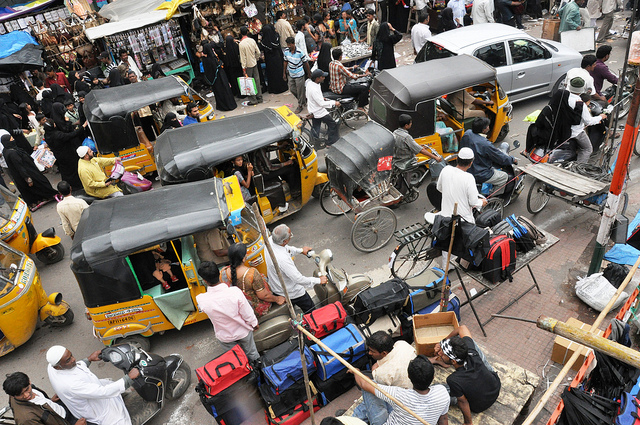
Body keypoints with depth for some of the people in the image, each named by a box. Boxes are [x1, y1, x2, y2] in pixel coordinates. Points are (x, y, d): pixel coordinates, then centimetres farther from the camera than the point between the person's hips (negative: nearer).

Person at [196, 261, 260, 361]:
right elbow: (248, 314, -20)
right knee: (252, 354, 30)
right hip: (243, 332, 0)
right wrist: (254, 324, 1)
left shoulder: (201, 300, -31)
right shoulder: (235, 292, -34)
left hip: (224, 337, 0)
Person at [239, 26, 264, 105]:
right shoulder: (252, 40, -3)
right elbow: (258, 52, 3)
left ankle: (254, 99, 6)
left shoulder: (241, 44, -18)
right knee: (257, 80, 12)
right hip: (254, 63, 5)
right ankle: (259, 97, 18)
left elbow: (243, 57, -16)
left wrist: (243, 68, -11)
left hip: (248, 65, -5)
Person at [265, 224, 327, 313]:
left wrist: (300, 250, 11)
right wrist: (319, 280, -24)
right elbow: (299, 279, -35)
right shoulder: (282, 259, -43)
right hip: (291, 292, -8)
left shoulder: (270, 240, -18)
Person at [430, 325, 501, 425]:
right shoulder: (471, 352, -31)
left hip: (480, 406, -3)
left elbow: (463, 402, -23)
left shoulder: (453, 380, -41)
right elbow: (462, 328, -15)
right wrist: (443, 344, -7)